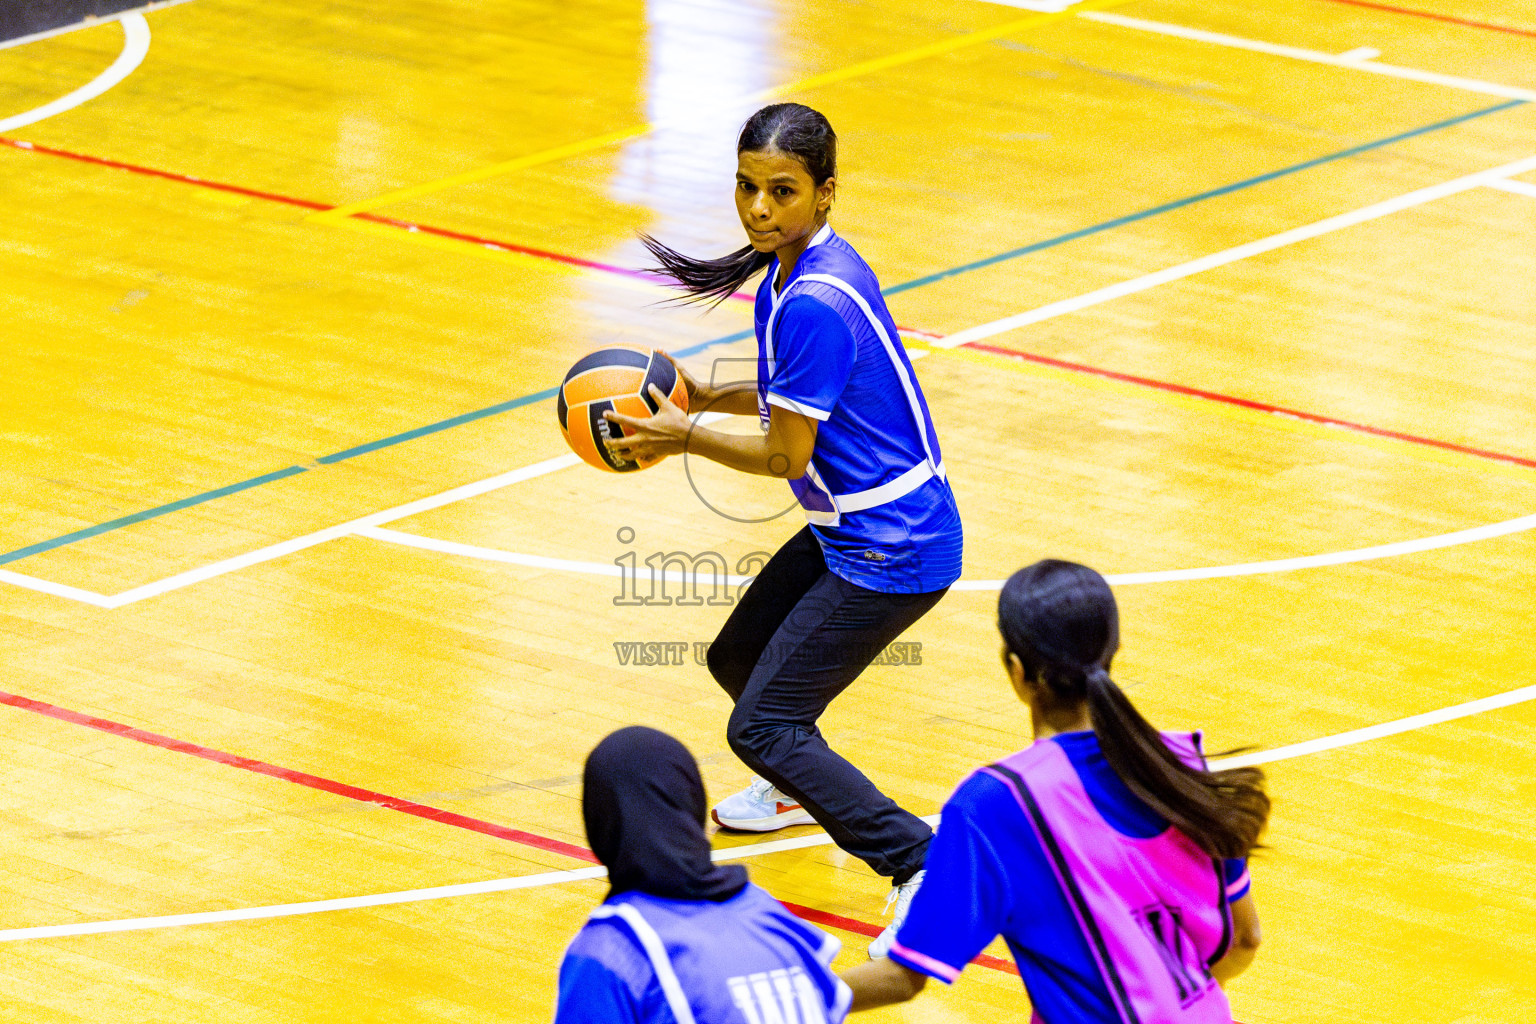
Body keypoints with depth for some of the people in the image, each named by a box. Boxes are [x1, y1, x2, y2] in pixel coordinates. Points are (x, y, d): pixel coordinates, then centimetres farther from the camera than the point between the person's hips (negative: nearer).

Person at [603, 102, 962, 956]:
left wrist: (684, 439, -9)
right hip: (852, 529, 10)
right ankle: (803, 789, 57)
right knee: (737, 659, 27)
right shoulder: (796, 270, 3)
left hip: (890, 550, -10)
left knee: (762, 725, -12)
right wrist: (705, 398, 9)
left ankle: (924, 870, -15)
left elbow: (786, 454, -21)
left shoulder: (814, 303, -27)